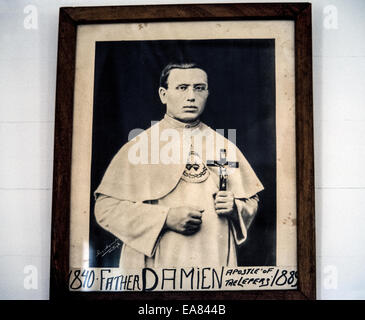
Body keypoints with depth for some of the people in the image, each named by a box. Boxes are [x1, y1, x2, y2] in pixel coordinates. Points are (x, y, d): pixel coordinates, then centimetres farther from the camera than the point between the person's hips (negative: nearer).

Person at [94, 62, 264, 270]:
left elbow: (252, 201, 14)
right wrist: (166, 218, -17)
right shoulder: (139, 146, -4)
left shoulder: (225, 147, 7)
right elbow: (106, 207, -9)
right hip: (158, 265, -2)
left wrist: (234, 208, -8)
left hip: (216, 263, 3)